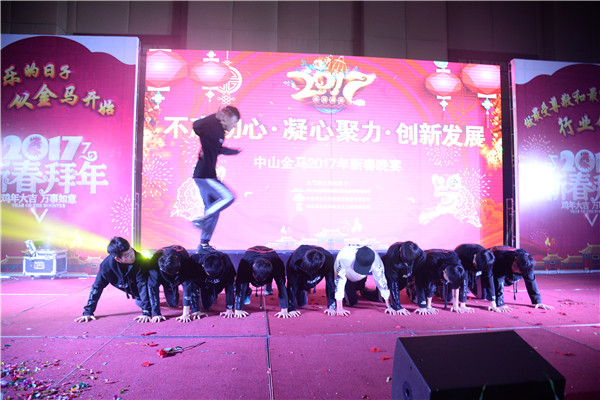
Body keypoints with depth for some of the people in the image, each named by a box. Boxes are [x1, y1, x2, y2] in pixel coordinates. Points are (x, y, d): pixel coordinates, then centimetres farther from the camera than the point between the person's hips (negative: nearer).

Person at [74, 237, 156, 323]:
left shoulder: (140, 260, -42)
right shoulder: (106, 265, -34)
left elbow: (143, 285, -41)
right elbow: (97, 287, -23)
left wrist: (146, 312, -45)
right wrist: (88, 312, -21)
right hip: (130, 290, 2)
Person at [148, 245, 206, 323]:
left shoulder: (184, 259, -45)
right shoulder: (154, 264, -44)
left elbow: (188, 284, -46)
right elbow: (153, 288, -41)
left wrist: (185, 313, -48)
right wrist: (156, 315, -44)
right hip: (166, 279, 0)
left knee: (192, 283, -22)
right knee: (173, 303, 1)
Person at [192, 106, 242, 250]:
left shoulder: (221, 132, 17)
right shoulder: (211, 128, -10)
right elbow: (197, 126, -29)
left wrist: (236, 151, 46)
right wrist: (215, 117, -32)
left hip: (208, 176, 10)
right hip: (204, 175, -10)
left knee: (212, 208, 11)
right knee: (228, 197, -15)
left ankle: (204, 243, 17)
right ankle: (201, 220, -10)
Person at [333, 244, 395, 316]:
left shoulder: (376, 260, -37)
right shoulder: (343, 257, -44)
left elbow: (381, 280, -24)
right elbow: (339, 281, -38)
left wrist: (388, 306, -19)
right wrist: (339, 308, -38)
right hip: (346, 276, -3)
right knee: (352, 302, -10)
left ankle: (362, 290, 28)